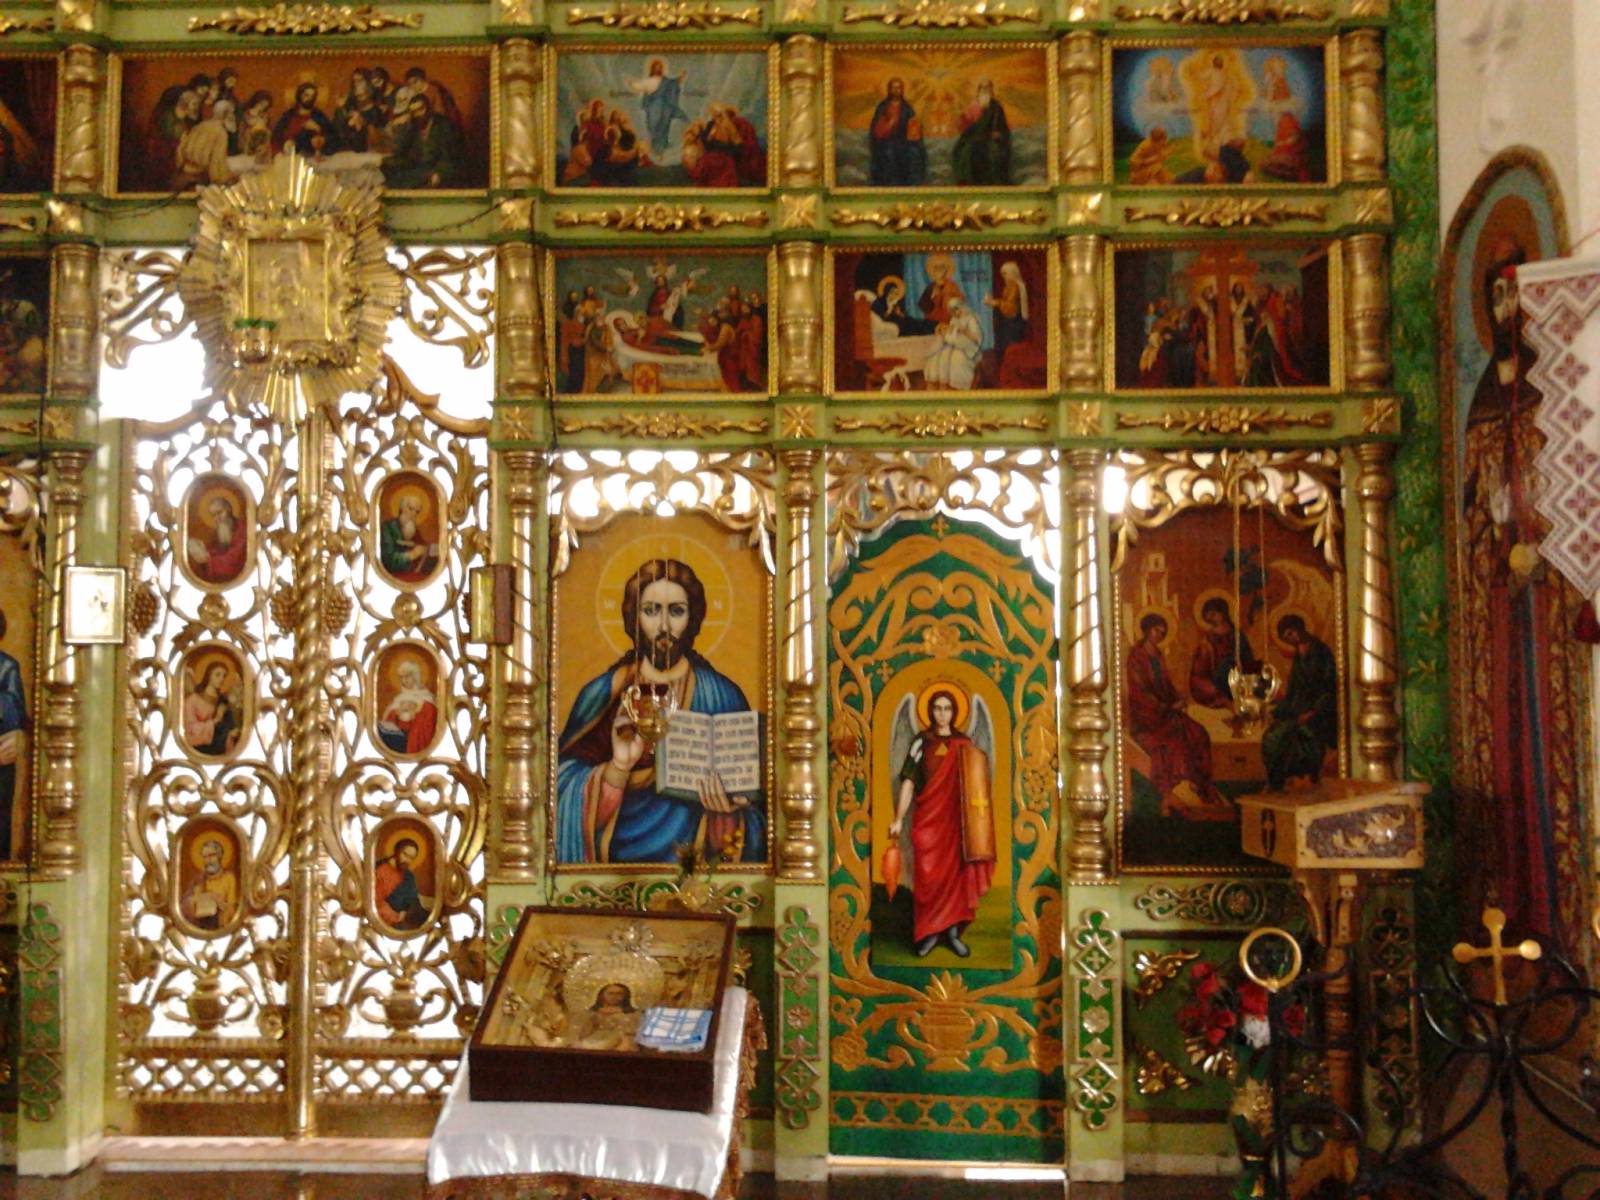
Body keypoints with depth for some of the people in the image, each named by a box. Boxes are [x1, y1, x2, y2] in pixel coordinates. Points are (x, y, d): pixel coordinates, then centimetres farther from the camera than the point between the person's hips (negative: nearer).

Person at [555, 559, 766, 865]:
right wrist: (618, 768, -17)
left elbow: (754, 805, 4)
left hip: (696, 869, 0)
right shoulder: (602, 693, 4)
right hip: (618, 858, 0)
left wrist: (726, 814, -16)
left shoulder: (722, 695, 3)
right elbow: (564, 792, -2)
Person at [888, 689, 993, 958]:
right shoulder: (922, 742, 1)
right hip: (929, 818, -2)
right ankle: (929, 932, 7)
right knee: (928, 875, -3)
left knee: (959, 874, 2)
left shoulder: (965, 743, 9)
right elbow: (909, 781, -4)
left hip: (957, 819, 3)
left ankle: (953, 932, 11)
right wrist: (899, 818, -8)